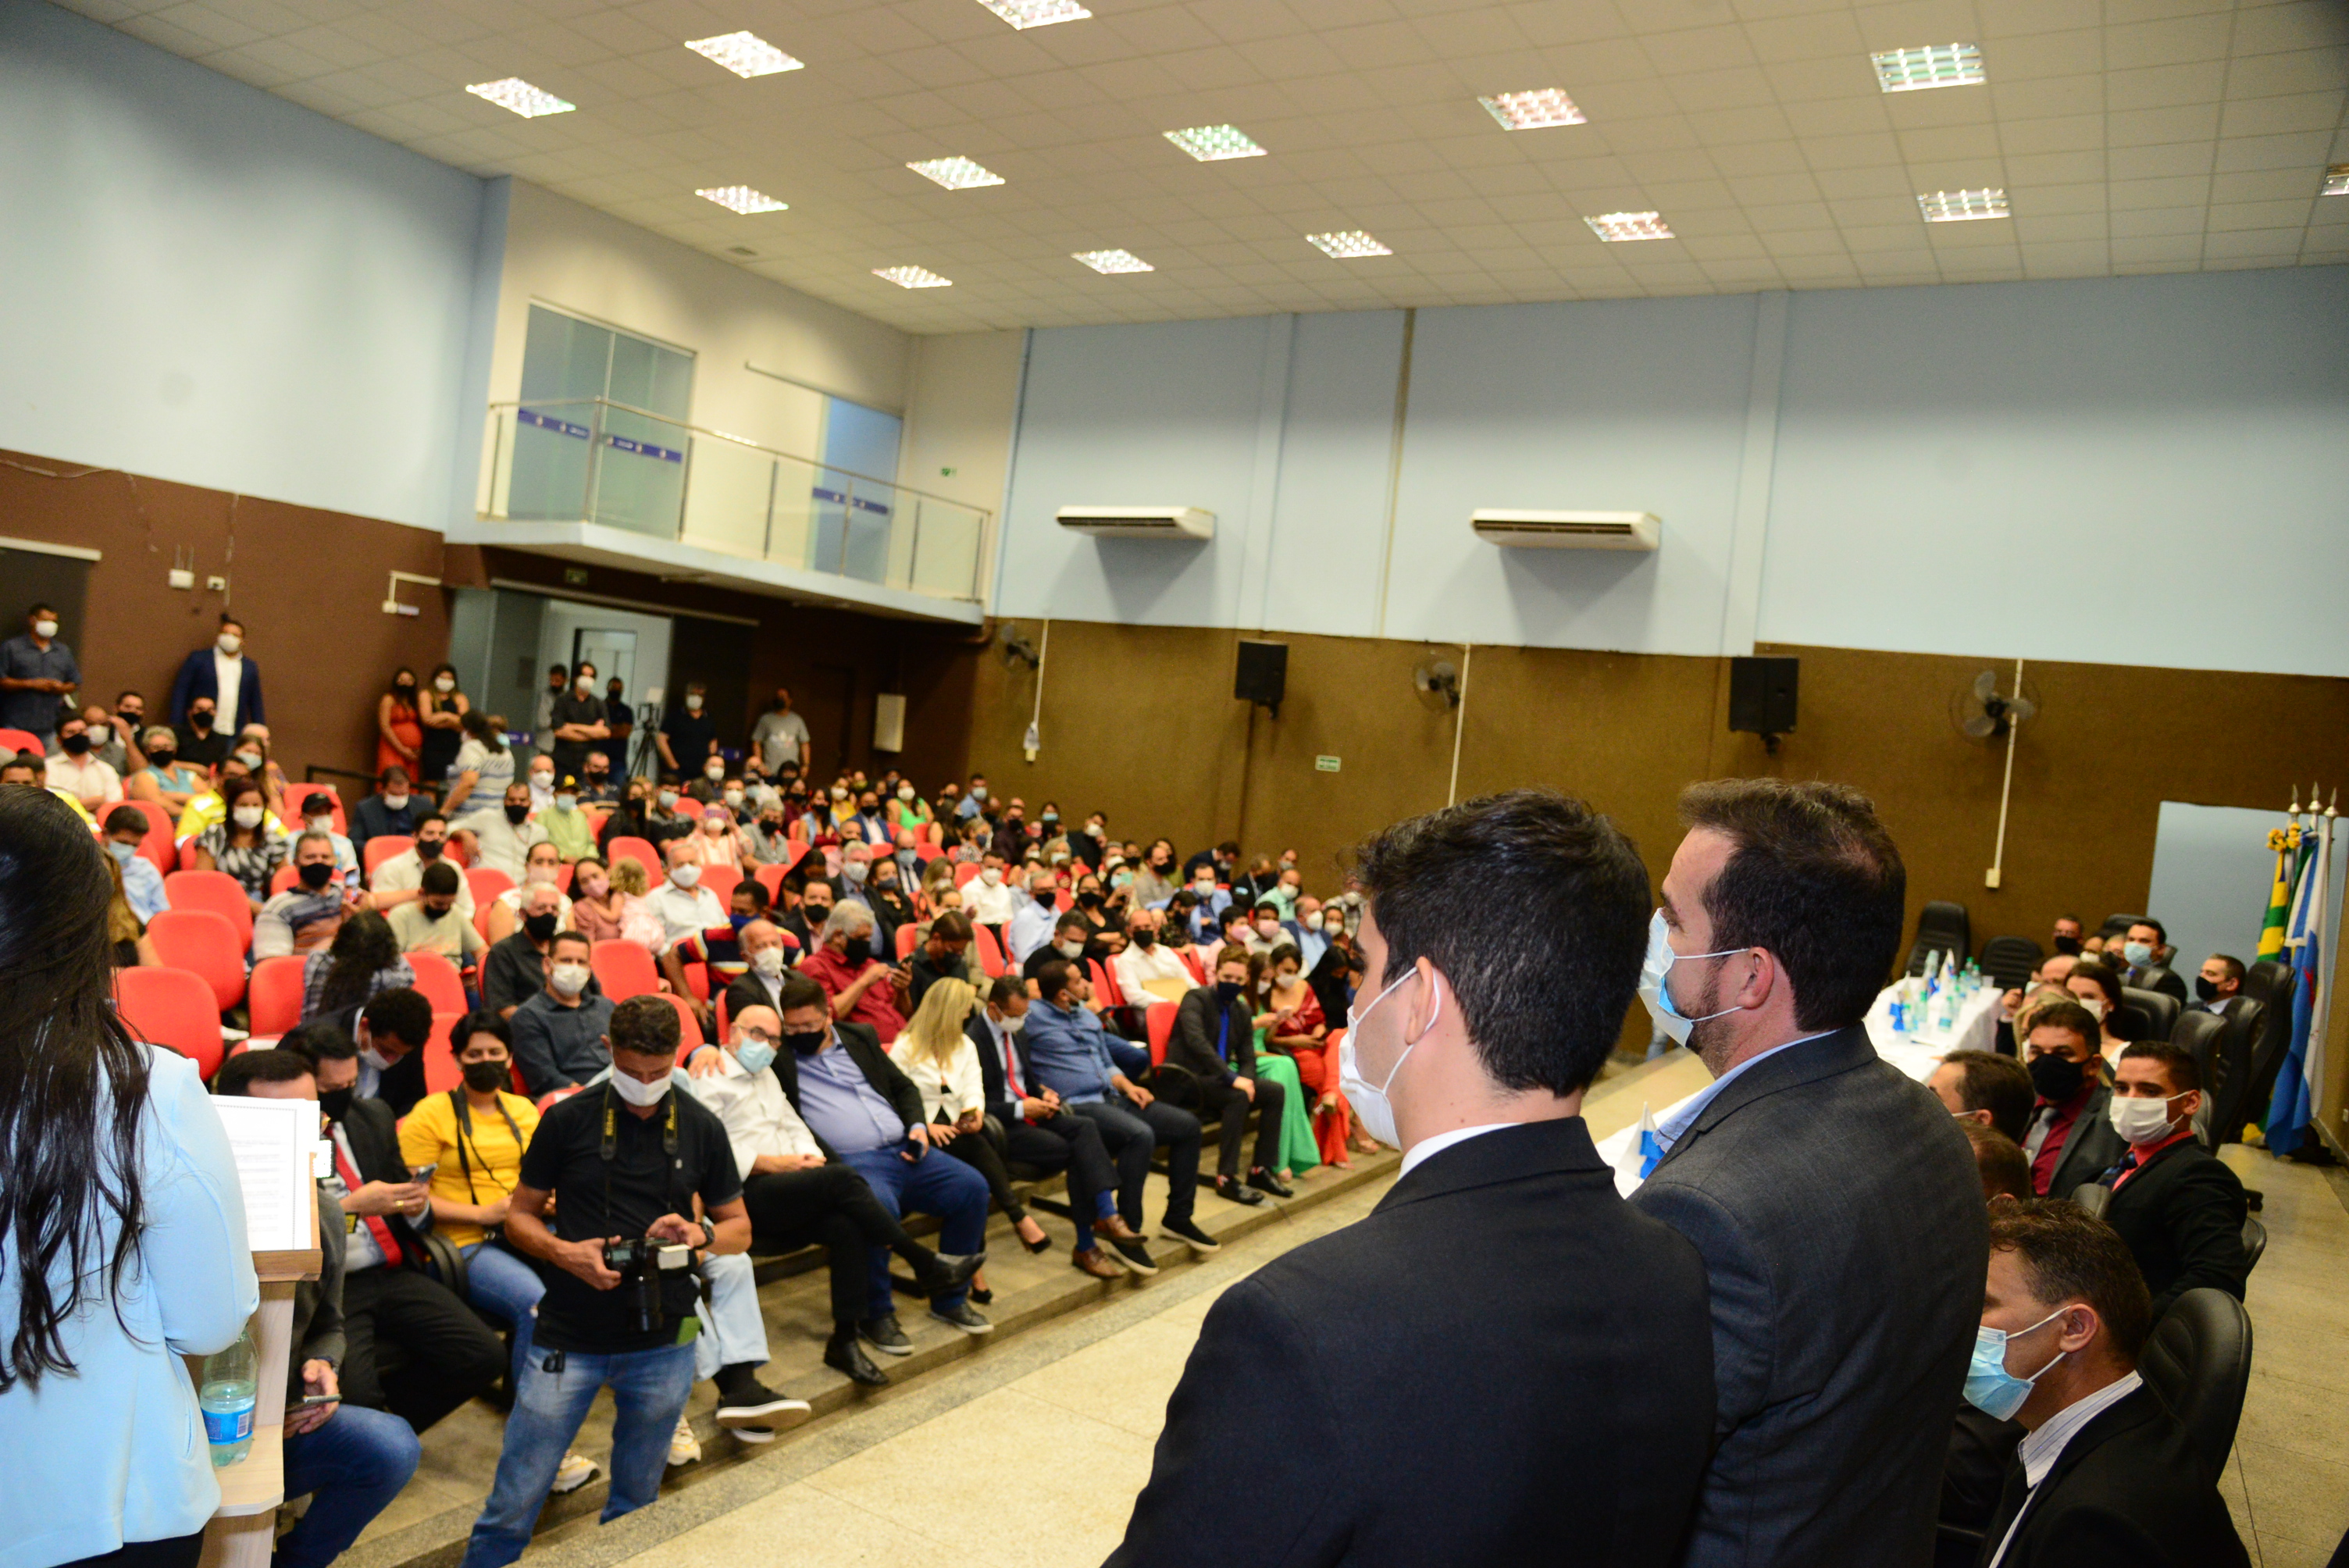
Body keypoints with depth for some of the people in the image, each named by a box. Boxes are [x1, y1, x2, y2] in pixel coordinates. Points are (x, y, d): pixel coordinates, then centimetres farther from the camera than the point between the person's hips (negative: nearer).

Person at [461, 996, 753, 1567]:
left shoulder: (701, 1128, 3)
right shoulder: (568, 1120, -2)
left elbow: (739, 1228, 10)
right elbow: (519, 1216, 5)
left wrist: (701, 1234, -12)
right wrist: (565, 1252, -14)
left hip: (663, 1342, 2)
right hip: (568, 1337, -1)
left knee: (635, 1508, 14)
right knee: (513, 1506, 0)